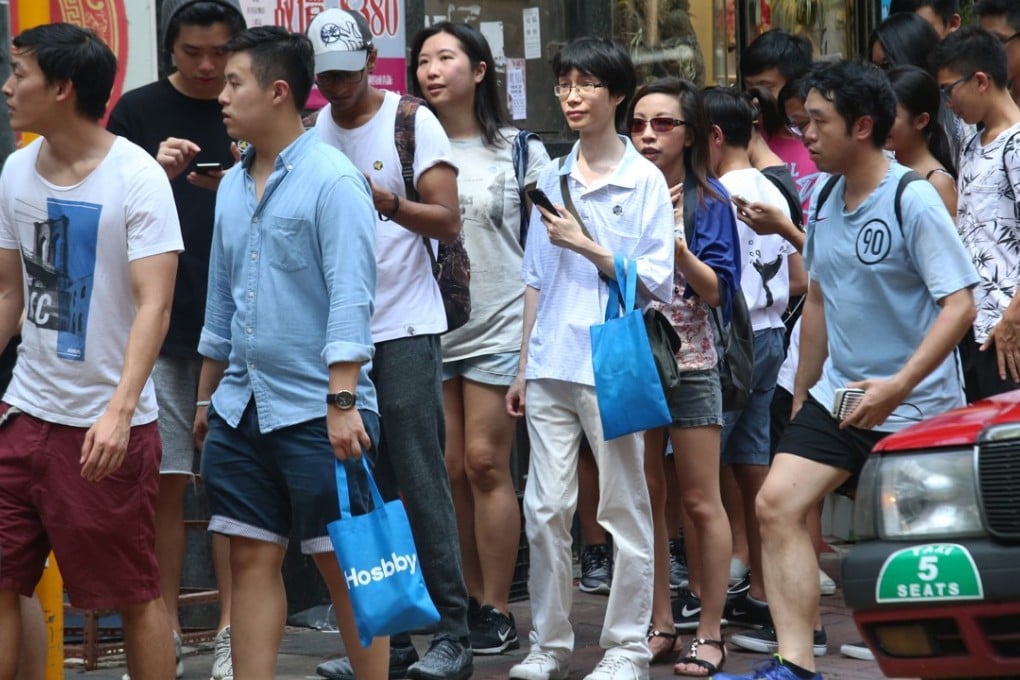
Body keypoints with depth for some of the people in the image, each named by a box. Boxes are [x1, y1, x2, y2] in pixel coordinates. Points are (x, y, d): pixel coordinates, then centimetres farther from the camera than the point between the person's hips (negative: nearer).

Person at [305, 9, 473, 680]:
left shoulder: (411, 121, -4)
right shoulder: (311, 132, 9)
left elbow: (449, 222, -9)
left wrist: (387, 202, -25)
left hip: (405, 327, -5)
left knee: (421, 484, -6)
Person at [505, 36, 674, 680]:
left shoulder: (645, 181, -1)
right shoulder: (552, 178, 13)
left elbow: (657, 283, -6)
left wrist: (587, 246, -14)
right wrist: (523, 367, 17)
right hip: (551, 363, 5)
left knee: (625, 510, 1)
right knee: (545, 509, 3)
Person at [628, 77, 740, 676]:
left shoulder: (709, 200, -3)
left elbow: (717, 291, -8)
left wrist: (676, 246, -22)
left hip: (690, 362, -4)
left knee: (701, 502, 0)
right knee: (646, 499, 8)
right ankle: (661, 625, 16)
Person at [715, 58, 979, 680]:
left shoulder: (913, 201, -15)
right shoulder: (825, 203, 8)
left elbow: (960, 306, -19)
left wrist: (898, 387, -26)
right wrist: (803, 394, 21)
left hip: (913, 409, -7)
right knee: (778, 505, -8)